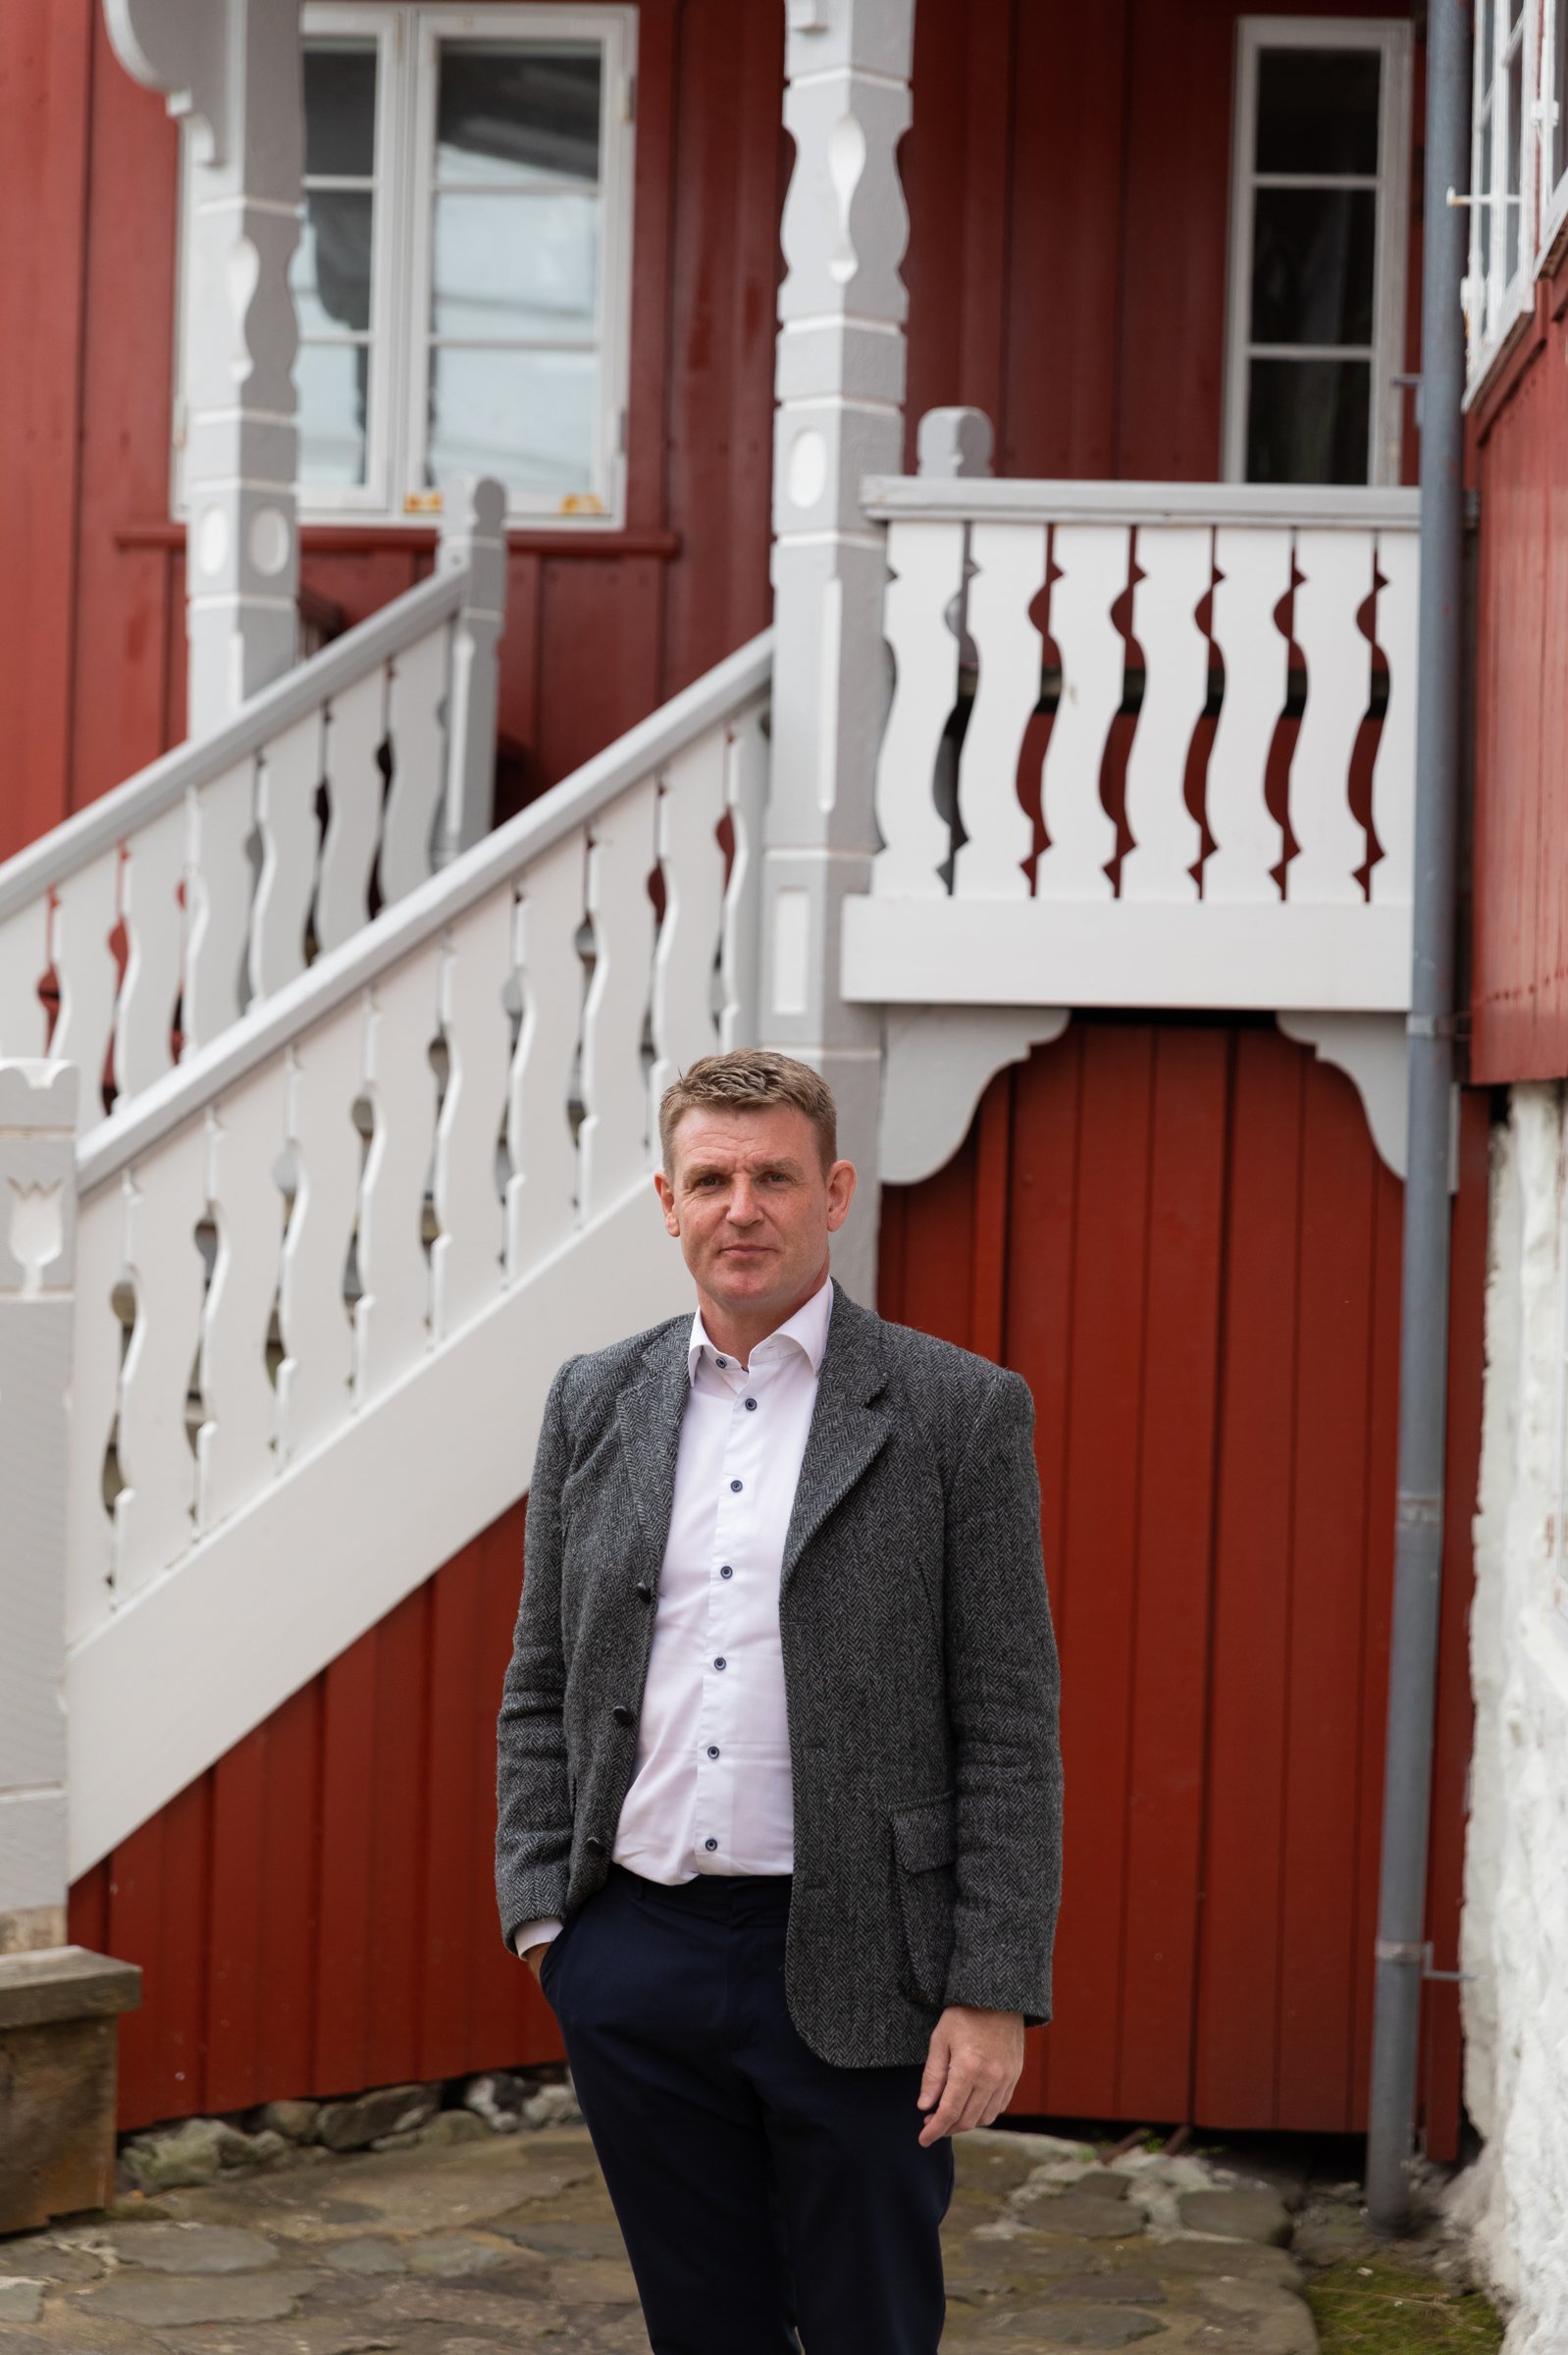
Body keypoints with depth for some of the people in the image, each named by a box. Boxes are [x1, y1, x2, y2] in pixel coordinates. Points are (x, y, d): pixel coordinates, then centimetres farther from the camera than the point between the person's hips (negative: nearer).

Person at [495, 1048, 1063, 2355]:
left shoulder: (958, 1409, -3)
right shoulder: (595, 1400, 9)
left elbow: (1010, 1724, -5)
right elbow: (540, 1685, 14)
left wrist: (995, 1991, -10)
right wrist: (542, 1911, 4)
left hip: (849, 1973, -3)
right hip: (634, 1961, 4)